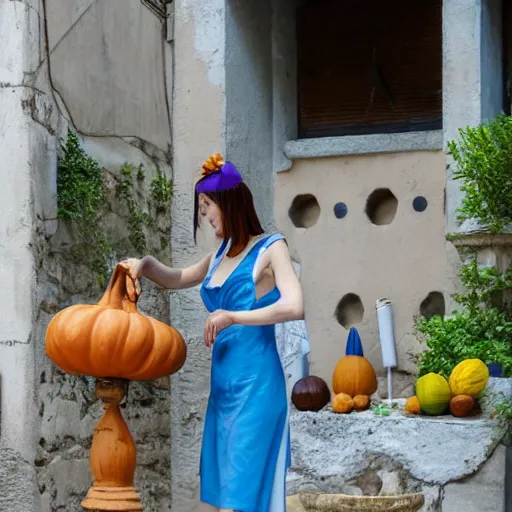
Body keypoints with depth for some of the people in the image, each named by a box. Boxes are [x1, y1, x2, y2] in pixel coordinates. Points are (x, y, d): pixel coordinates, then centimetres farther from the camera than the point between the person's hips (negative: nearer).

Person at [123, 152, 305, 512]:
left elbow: (294, 307, -21)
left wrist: (232, 317, -21)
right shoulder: (222, 253, 14)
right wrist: (146, 264, 12)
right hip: (224, 381, 8)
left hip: (255, 382, -8)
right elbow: (178, 279, 31)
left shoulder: (270, 247, -7)